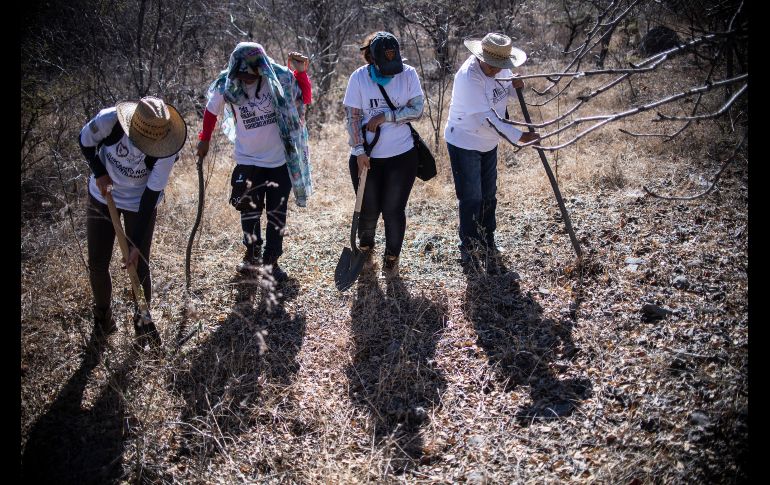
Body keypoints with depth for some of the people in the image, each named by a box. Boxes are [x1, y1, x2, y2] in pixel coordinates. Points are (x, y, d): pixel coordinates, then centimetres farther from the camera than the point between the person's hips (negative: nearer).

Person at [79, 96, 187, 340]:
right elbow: (85, 141, -6)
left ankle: (143, 320, 26)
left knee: (139, 266, 1)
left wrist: (137, 244, -25)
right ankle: (102, 317, 32)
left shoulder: (167, 150, -30)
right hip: (103, 196, 2)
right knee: (97, 264, 8)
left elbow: (151, 194, -25)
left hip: (140, 203, -2)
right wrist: (99, 173, -19)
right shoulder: (109, 120, -30)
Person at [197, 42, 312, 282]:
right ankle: (252, 254, 25)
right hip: (248, 161, 0)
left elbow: (305, 99, 2)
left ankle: (271, 260, 21)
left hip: (280, 160, 0)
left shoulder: (279, 78, -13)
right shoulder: (226, 85, -11)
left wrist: (301, 73, -12)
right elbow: (211, 112, 8)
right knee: (249, 211, 2)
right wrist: (204, 140, 17)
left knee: (277, 213, 7)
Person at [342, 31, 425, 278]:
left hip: (401, 156, 0)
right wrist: (359, 151, -11)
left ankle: (392, 257, 28)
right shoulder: (359, 77, -7)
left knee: (394, 210, 5)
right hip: (366, 157, 0)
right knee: (369, 210, 11)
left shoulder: (408, 73, -5)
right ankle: (365, 247, 42)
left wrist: (384, 116, -18)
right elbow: (352, 117, -6)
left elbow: (417, 110, -9)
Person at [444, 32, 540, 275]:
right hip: (464, 143, -8)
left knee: (488, 197, 15)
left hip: (488, 143, 8)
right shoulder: (468, 76, -27)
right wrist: (519, 137, -32)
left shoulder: (500, 69, -4)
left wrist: (515, 86, -11)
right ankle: (469, 253, 13)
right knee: (471, 199, -2)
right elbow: (486, 117, -31)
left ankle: (488, 249, 29)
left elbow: (506, 91, 14)